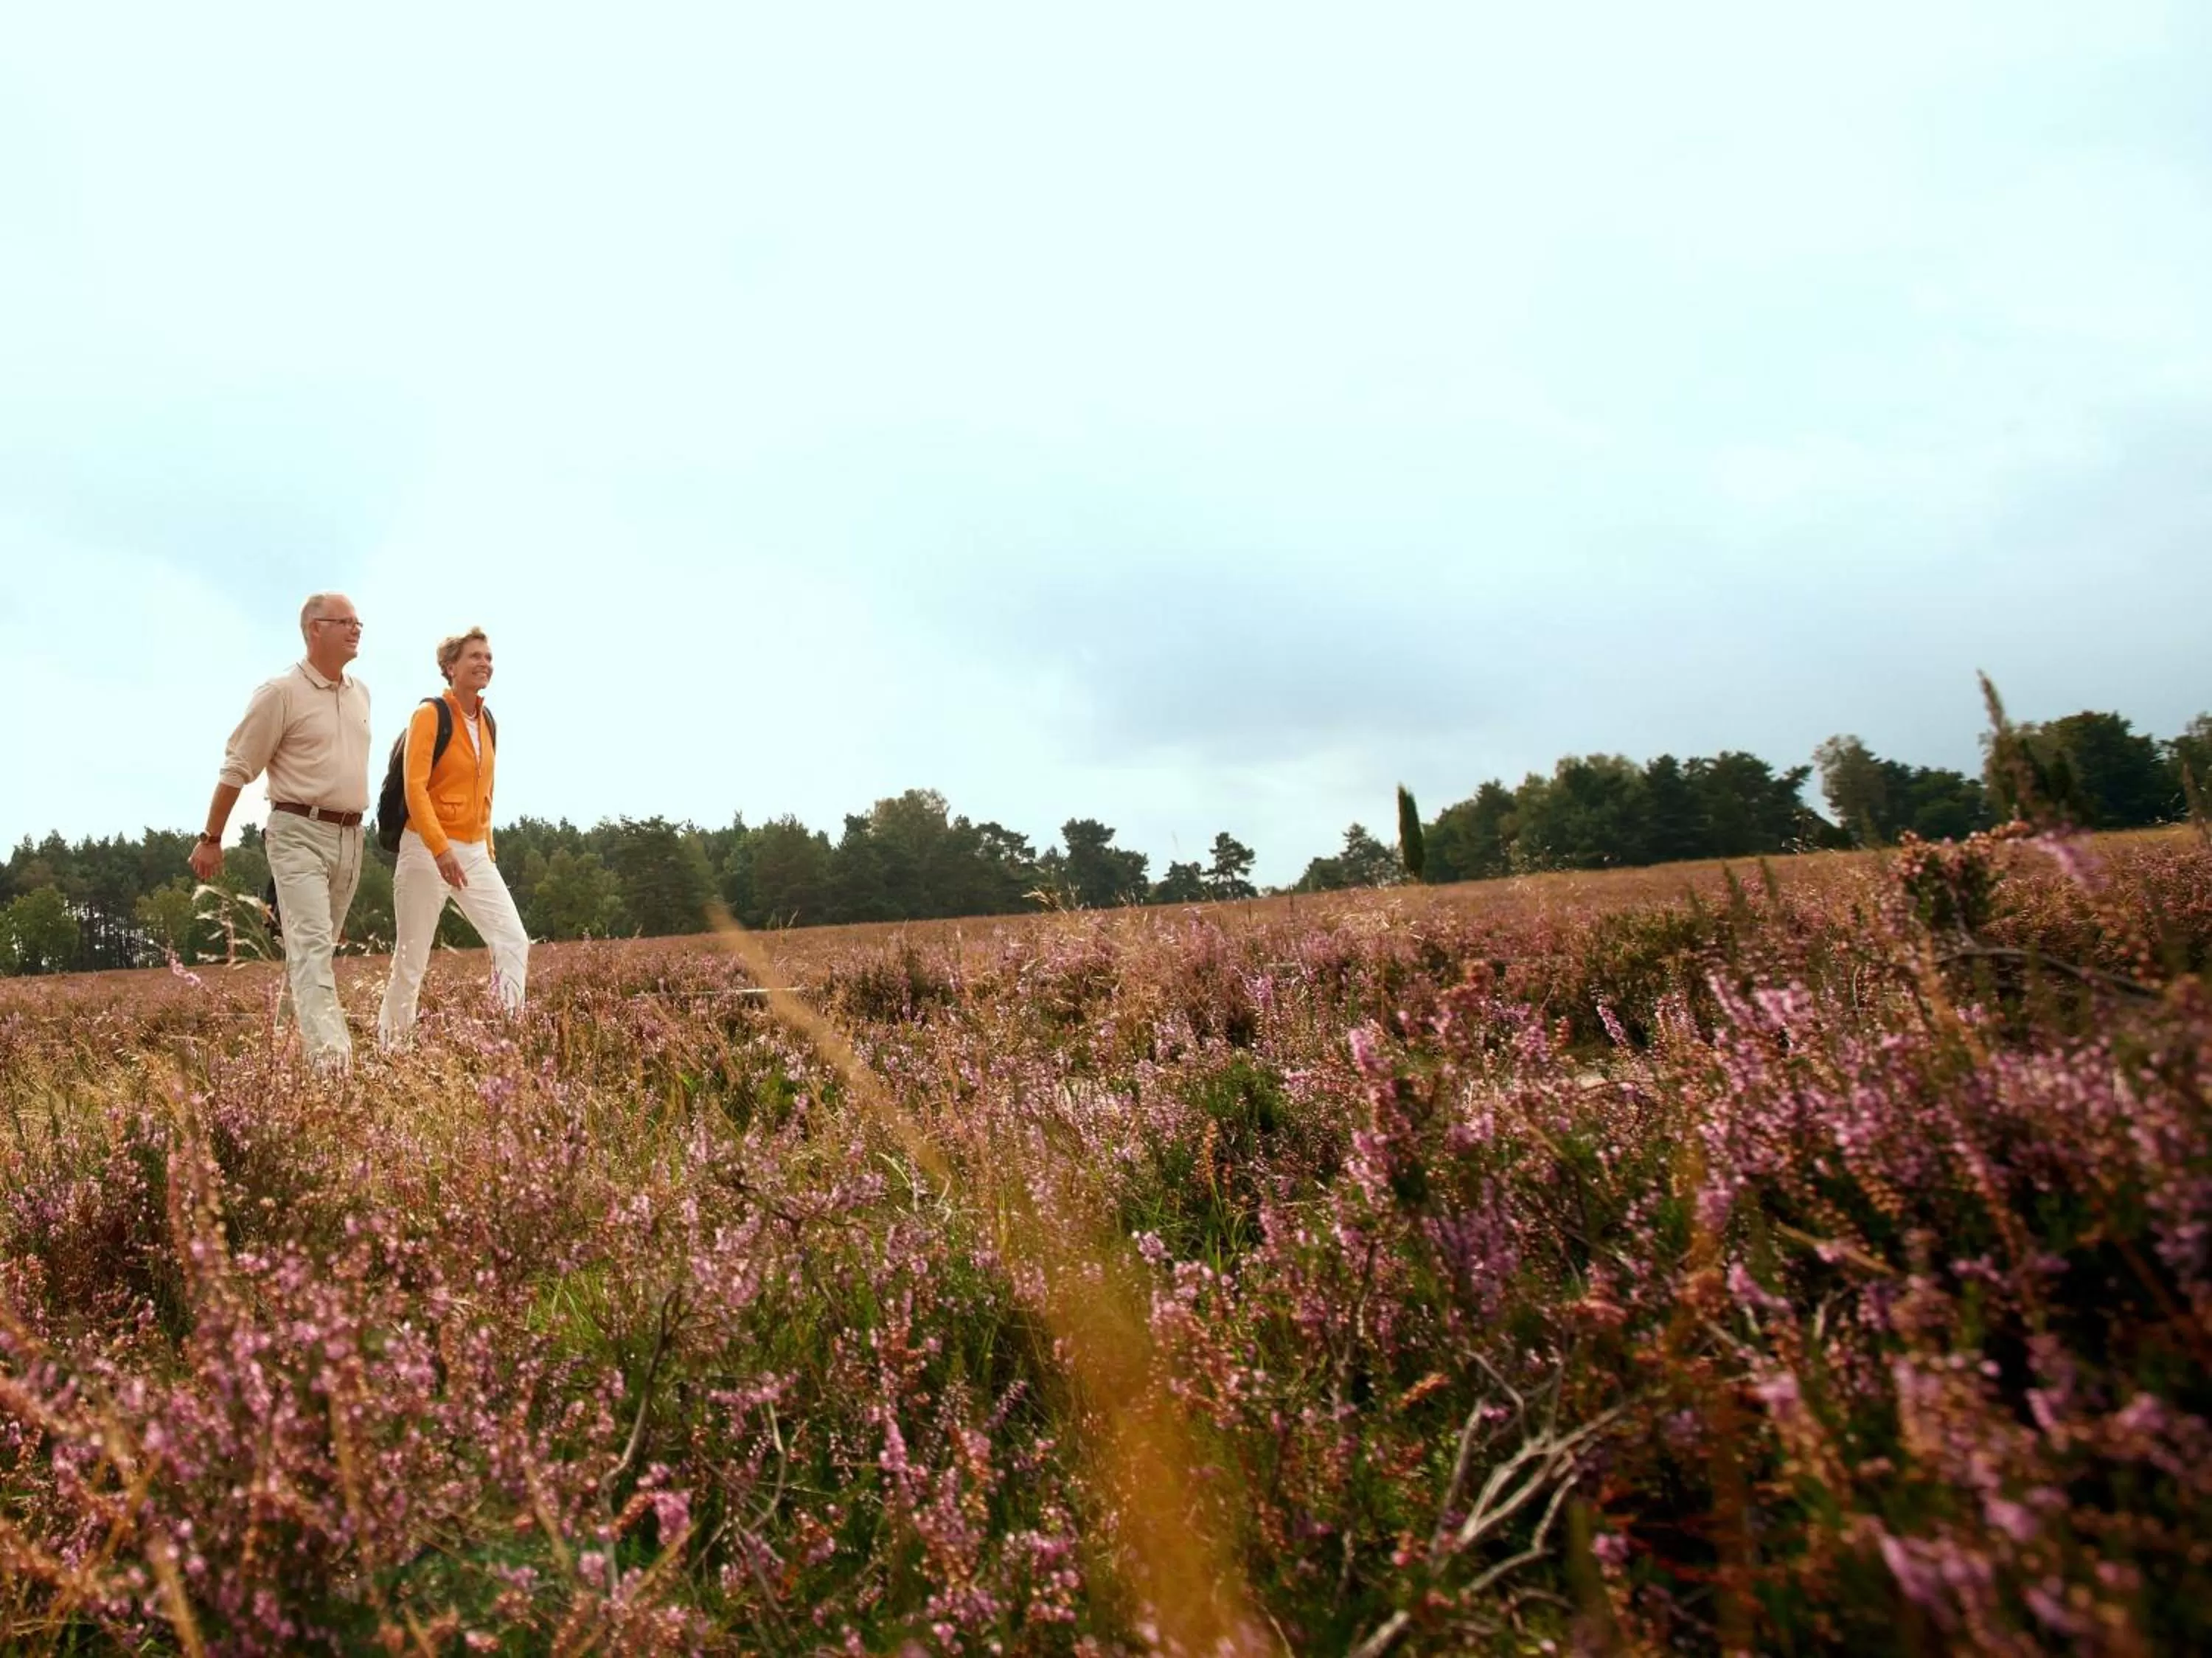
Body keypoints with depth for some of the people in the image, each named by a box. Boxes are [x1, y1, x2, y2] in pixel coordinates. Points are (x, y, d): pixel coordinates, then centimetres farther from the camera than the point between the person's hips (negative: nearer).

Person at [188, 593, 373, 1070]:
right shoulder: (281, 692, -7)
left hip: (350, 836, 7)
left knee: (321, 945, 13)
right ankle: (330, 1052, -24)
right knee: (312, 942, -16)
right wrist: (211, 840, -1)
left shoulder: (360, 693, 12)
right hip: (299, 832, -7)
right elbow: (237, 769, -4)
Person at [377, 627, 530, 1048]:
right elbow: (415, 788, -17)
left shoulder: (487, 721, 11)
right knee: (412, 959, 3)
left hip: (474, 852, 6)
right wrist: (441, 850, -26)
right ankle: (389, 1044, 20)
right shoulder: (431, 714, -9)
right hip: (426, 849, -6)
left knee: (514, 942, -7)